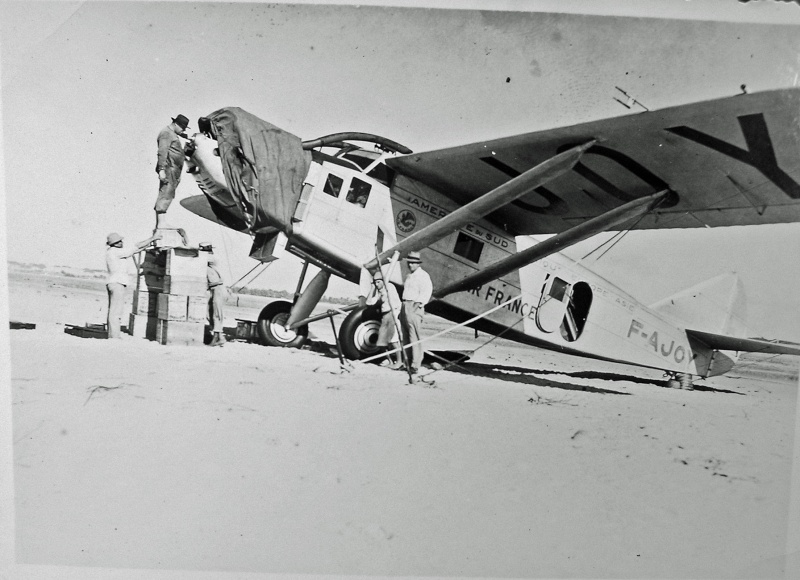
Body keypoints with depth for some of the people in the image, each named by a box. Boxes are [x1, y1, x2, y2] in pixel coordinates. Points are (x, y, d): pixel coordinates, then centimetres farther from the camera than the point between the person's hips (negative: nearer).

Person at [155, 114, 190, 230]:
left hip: (173, 170, 10)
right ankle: (161, 223, -22)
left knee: (165, 195, 7)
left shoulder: (172, 133, 23)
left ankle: (158, 224, 8)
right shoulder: (166, 133, -10)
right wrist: (161, 169, -26)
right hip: (168, 168, -10)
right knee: (166, 194, -16)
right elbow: (162, 152, -19)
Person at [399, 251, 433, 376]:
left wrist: (419, 304, -22)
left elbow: (427, 291, -16)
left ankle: (415, 365, -13)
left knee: (414, 337, -12)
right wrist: (403, 307, 18)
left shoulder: (423, 275, -6)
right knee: (405, 337, 11)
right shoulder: (409, 276, 23)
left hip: (414, 307, -9)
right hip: (405, 306, 9)